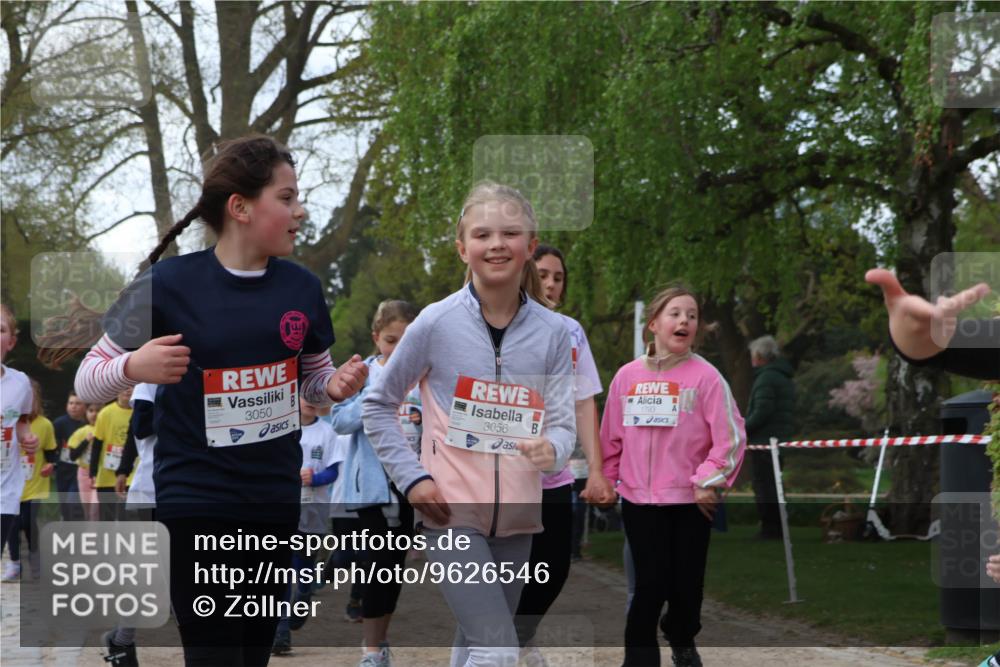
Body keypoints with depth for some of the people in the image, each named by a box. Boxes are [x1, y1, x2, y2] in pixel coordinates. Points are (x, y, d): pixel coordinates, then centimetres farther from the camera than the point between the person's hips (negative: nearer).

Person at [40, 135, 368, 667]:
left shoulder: (301, 288, 1)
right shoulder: (170, 283, -12)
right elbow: (87, 383, -7)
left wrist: (337, 385, -7)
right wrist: (134, 367, -28)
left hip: (277, 502, 5)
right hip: (196, 503, -5)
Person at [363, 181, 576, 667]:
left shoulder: (552, 331, 0)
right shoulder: (436, 324, -6)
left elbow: (563, 423, -2)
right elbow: (378, 405, 4)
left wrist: (551, 449, -25)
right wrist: (410, 476, -6)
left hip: (516, 518, 4)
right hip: (450, 513, -4)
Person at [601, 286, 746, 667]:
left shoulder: (705, 376, -8)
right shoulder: (627, 376, 1)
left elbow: (731, 435, -8)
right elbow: (612, 435, 10)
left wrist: (709, 481, -11)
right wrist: (605, 480, 14)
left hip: (691, 500, -1)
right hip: (639, 499, 1)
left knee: (686, 582, 10)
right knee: (650, 583, -6)